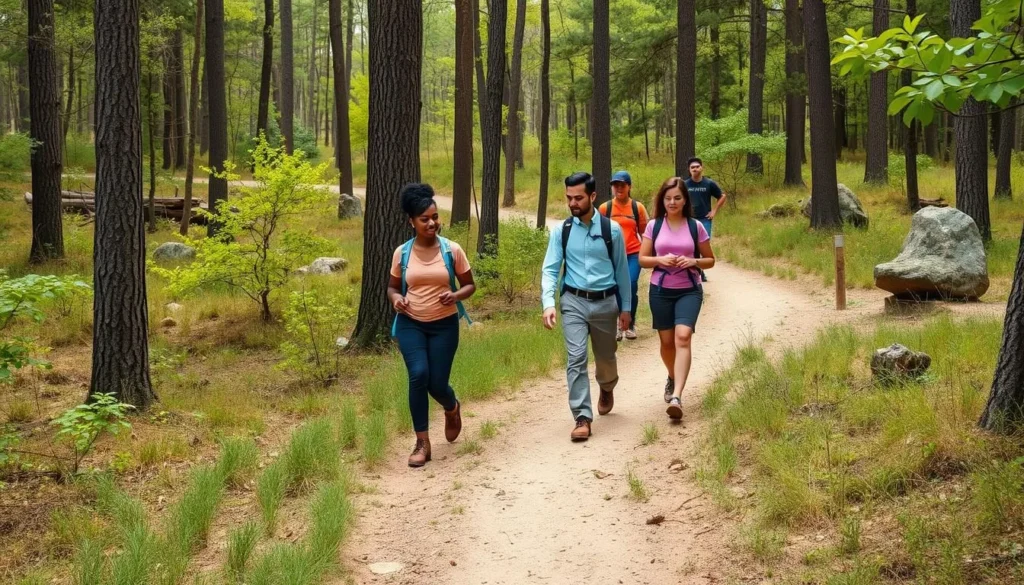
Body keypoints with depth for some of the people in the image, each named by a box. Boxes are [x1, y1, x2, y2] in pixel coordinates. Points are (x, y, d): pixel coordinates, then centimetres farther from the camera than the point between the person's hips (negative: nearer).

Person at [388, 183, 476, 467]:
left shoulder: (452, 250, -5)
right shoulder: (402, 253, -2)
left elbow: (470, 285, 4)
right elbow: (393, 286, 12)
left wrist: (456, 295, -18)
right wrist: (396, 299, -11)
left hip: (444, 325, 0)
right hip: (410, 324, 1)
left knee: (437, 383, 0)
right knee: (419, 376, -17)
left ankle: (452, 409, 40)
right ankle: (422, 443, -5)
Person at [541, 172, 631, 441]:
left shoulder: (612, 230, -3)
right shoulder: (561, 232, -2)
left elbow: (621, 269, 4)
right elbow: (550, 270, -4)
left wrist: (625, 307, 8)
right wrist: (548, 303, -19)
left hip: (605, 302, 1)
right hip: (573, 302, 0)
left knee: (606, 357, 16)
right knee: (576, 358, -12)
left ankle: (607, 390, 50)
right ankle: (582, 418, -9)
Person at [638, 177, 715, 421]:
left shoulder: (696, 227, -1)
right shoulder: (654, 226, 1)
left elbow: (710, 260, 6)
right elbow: (642, 259, 3)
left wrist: (693, 261, -15)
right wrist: (660, 259, -16)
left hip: (689, 291, -2)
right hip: (660, 291, 2)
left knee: (683, 337, -20)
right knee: (667, 341, 10)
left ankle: (676, 397, -27)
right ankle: (673, 377, 42)